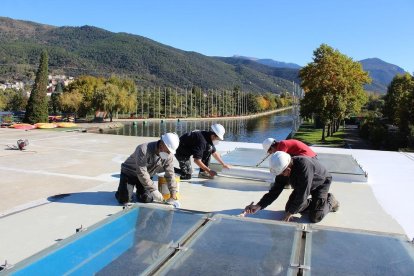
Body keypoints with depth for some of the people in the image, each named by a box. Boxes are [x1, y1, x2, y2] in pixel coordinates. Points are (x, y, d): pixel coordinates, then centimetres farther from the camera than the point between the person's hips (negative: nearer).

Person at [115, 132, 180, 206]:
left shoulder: (169, 155, -18)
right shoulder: (143, 150, -36)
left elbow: (170, 175, -14)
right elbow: (141, 173, -37)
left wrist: (173, 197, -18)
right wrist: (154, 190, -36)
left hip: (147, 176, 5)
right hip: (129, 173, -4)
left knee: (147, 199, -11)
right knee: (124, 200, -14)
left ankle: (139, 190, 21)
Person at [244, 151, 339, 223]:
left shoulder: (304, 166, -43)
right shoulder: (283, 168, -20)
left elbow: (303, 193, -37)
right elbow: (275, 191, -18)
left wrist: (291, 212, -25)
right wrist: (258, 206, -31)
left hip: (321, 183, -6)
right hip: (303, 185, 7)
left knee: (315, 217, -16)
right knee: (289, 208, -1)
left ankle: (330, 201, 12)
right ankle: (313, 202, 21)